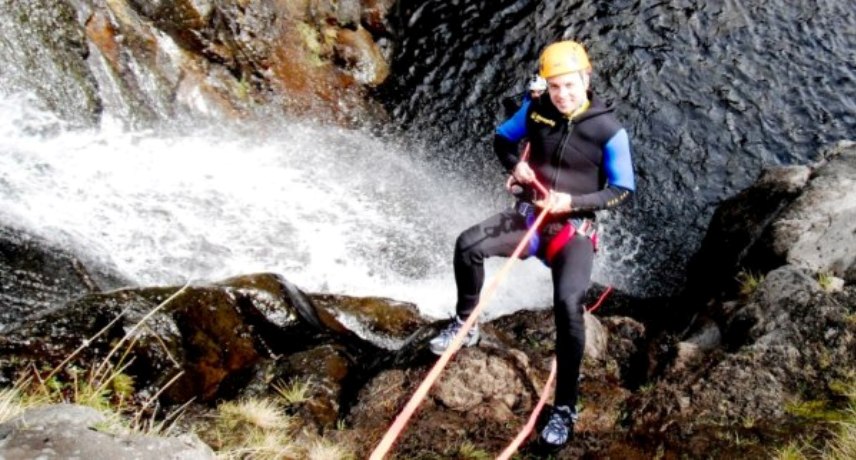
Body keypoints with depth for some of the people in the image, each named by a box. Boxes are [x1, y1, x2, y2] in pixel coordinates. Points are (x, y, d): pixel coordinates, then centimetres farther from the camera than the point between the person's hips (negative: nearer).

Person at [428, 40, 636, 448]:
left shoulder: (608, 130, -12)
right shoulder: (537, 111, -2)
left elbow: (624, 190, -6)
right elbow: (502, 138, 16)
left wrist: (572, 202, -19)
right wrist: (515, 165, -7)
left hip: (575, 229, -3)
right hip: (531, 215, 4)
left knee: (568, 304, -26)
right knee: (468, 244, -22)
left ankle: (564, 409, -13)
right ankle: (465, 324, 5)